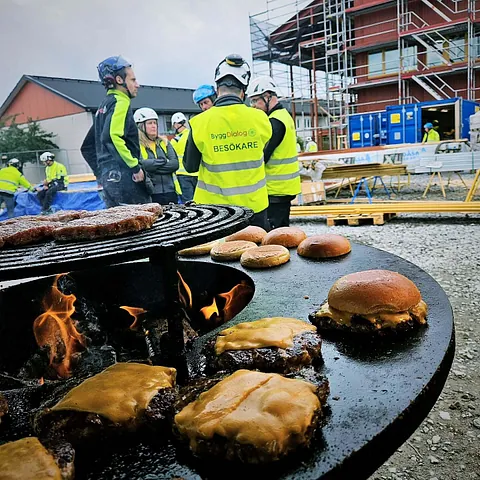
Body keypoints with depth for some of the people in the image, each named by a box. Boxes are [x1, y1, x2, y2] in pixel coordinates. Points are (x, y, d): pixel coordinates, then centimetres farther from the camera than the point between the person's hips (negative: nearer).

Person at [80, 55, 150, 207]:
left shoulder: (104, 105, 23)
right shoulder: (120, 102, -4)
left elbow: (87, 147, 25)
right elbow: (113, 136, -22)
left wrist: (101, 174, 24)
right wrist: (135, 166, -18)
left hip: (108, 177, 10)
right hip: (122, 175, -10)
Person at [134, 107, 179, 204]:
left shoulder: (164, 142, 15)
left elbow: (175, 164, 2)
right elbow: (139, 164, -18)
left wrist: (152, 167, -10)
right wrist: (163, 161, -5)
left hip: (169, 193, 5)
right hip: (149, 195, -5)